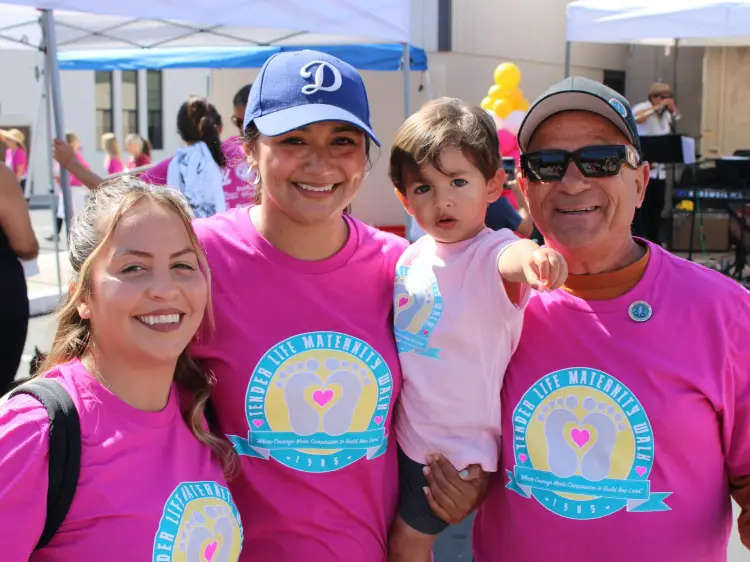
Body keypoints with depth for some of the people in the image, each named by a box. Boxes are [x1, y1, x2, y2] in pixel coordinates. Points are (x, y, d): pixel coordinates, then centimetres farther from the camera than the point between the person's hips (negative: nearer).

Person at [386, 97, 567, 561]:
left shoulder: (490, 254, -23)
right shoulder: (413, 256, -2)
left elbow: (510, 257, -48)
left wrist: (533, 256, -70)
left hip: (455, 447, -6)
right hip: (407, 432, 6)